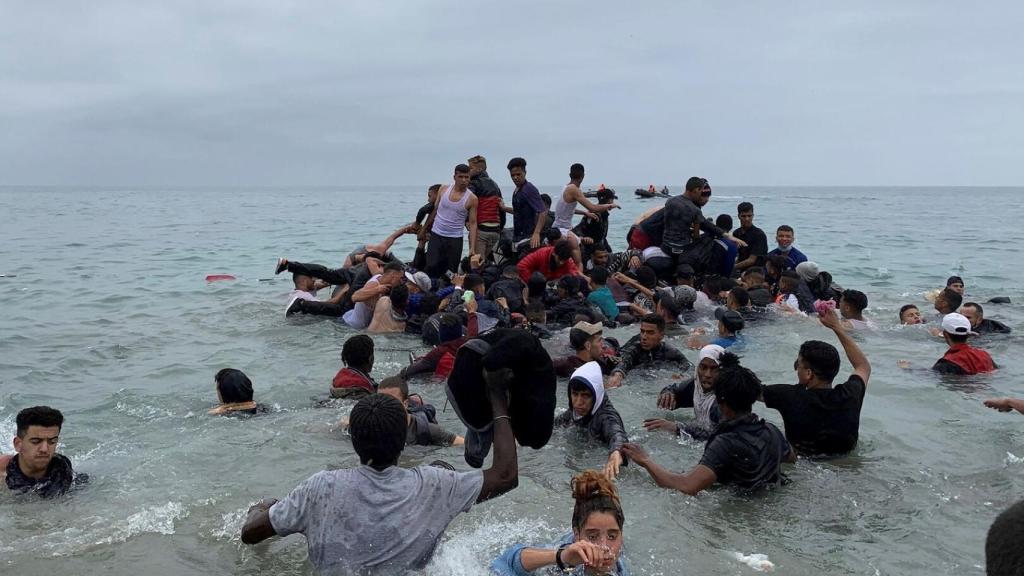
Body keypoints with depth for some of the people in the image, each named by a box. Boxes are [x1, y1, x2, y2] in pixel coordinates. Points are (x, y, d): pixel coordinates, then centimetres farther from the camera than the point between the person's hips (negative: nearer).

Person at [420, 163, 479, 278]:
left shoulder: (472, 199, -7)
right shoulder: (444, 190, 0)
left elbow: (472, 224, -7)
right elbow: (434, 211, 11)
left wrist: (472, 248, -13)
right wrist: (424, 229, 14)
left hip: (455, 239, -1)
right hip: (436, 235, 1)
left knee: (451, 272, 3)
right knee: (432, 267, -5)